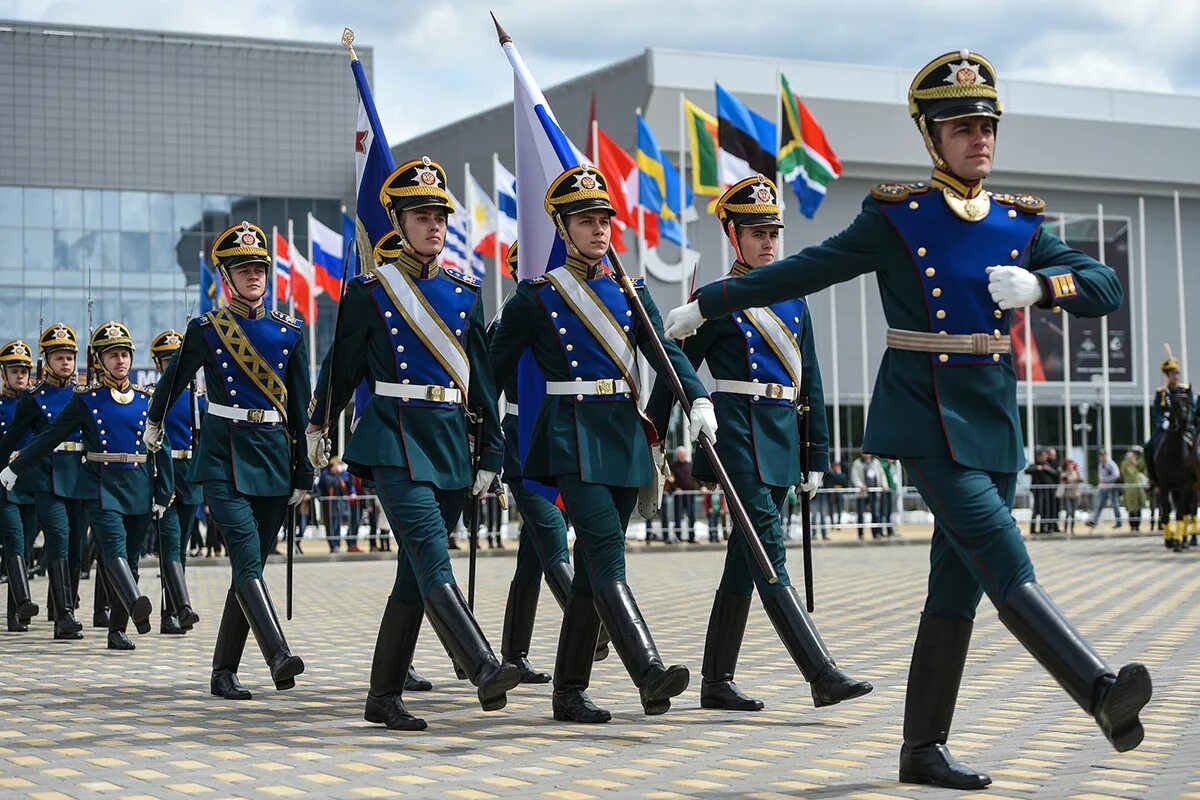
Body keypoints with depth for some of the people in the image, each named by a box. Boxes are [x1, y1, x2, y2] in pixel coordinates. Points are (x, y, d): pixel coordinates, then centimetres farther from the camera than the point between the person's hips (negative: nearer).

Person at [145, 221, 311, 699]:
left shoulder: (289, 332, 8)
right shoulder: (206, 330, 0)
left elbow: (299, 408, 9)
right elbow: (173, 380, 18)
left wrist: (302, 474, 8)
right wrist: (154, 423, 32)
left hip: (274, 454, 4)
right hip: (224, 456, -4)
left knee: (251, 566, 5)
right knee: (248, 560, -19)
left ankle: (224, 672, 13)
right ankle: (279, 657, -30)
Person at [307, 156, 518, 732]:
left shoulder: (465, 293, 11)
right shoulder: (369, 291, 0)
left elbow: (482, 377, 13)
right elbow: (341, 364, 11)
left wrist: (491, 453, 10)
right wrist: (319, 426, 21)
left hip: (452, 441, 5)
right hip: (395, 441, -5)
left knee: (415, 573, 6)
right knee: (432, 559, -21)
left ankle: (384, 696, 14)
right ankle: (485, 671, -33)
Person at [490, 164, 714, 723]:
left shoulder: (631, 294, 14)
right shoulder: (536, 298, 0)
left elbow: (667, 352, 2)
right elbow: (494, 371, 4)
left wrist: (698, 399, -15)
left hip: (625, 435, 5)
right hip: (573, 437, -5)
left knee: (594, 567, 7)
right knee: (607, 555, -18)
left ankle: (570, 692, 13)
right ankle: (650, 675, -28)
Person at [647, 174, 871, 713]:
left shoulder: (793, 303, 16)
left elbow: (810, 384, 17)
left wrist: (817, 456, 14)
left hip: (782, 440, 7)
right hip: (739, 434, -7)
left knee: (745, 561, 9)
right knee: (769, 552, -14)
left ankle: (716, 682, 16)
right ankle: (823, 675, -19)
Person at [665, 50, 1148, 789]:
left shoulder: (1019, 224, 10)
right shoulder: (896, 216, -2)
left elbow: (1107, 289, 6)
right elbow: (802, 270, 4)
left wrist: (1038, 285, -13)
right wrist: (708, 304, 8)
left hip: (995, 419, 5)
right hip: (925, 415, -5)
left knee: (958, 585, 6)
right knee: (1002, 556, -20)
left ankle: (924, 748, 13)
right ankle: (1103, 692, -31)